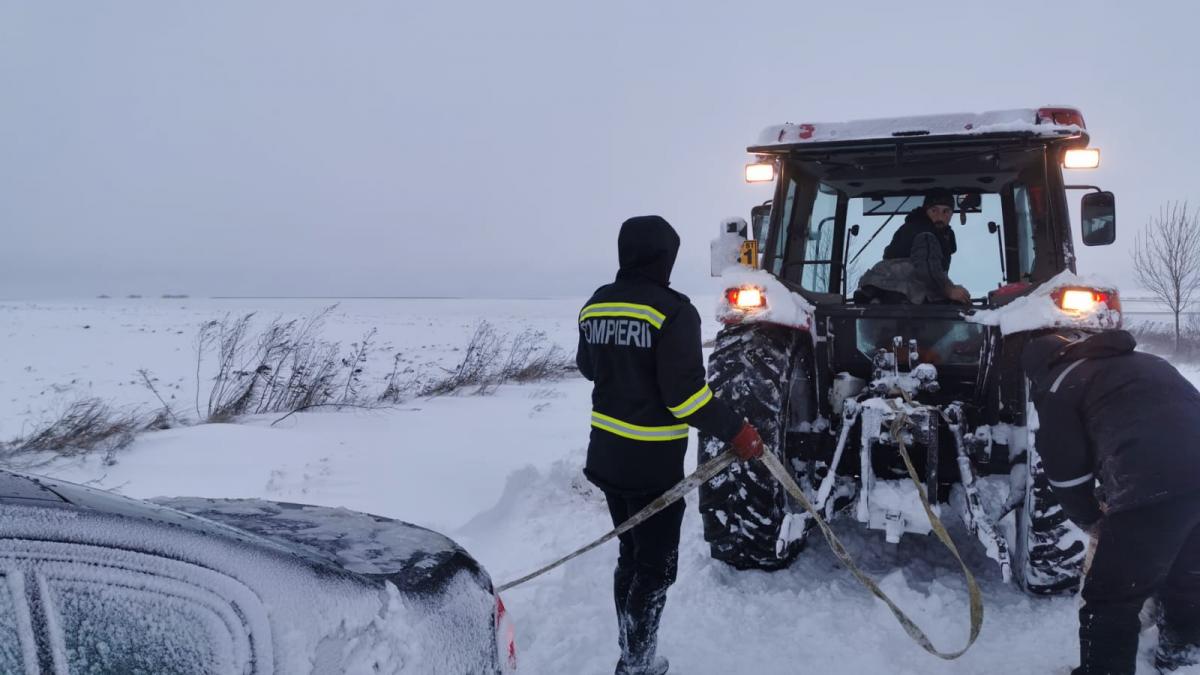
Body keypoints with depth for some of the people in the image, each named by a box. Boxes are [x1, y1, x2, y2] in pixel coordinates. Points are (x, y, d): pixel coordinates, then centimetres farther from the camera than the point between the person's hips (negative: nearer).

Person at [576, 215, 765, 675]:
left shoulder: (595, 305, 3)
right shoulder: (673, 311, -19)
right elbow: (684, 393, -23)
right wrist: (736, 432, -16)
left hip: (607, 455, 7)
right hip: (653, 463, -7)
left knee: (630, 557, 21)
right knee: (656, 567, 7)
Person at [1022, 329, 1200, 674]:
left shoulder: (1058, 386, 9)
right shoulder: (1138, 362, 31)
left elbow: (1066, 470, 7)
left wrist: (1089, 519, 25)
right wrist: (1110, 504, 34)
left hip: (1154, 487, -8)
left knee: (1111, 601, 4)